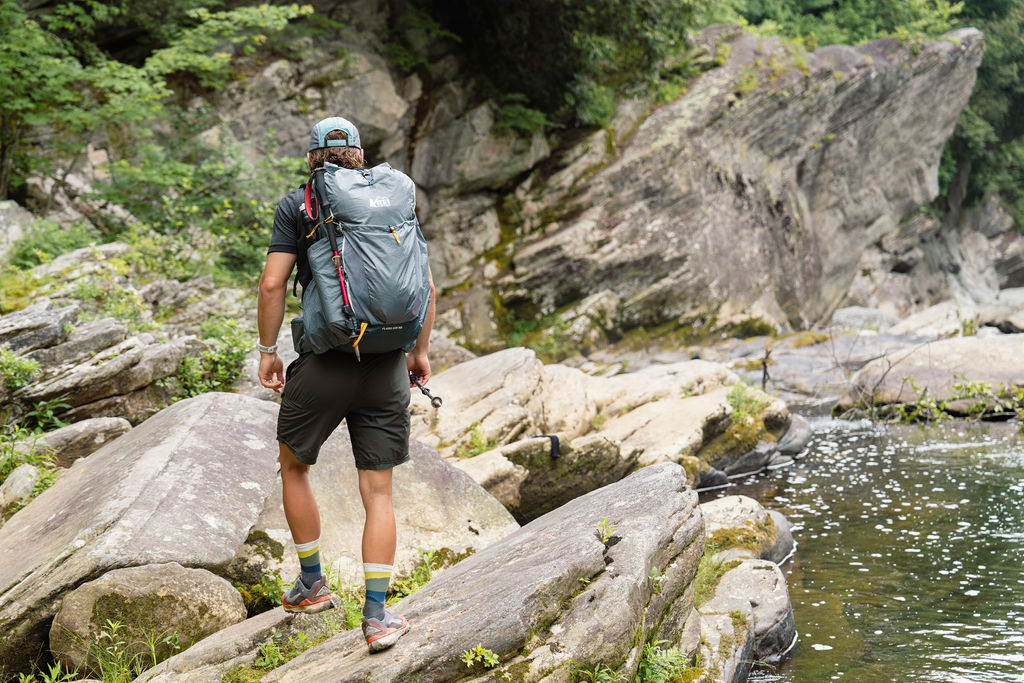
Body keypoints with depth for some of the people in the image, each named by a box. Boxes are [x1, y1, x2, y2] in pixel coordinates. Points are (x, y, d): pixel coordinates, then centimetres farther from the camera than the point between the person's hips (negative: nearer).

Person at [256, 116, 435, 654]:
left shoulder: (296, 205, 2)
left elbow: (273, 283, -8)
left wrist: (267, 352, 3)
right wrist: (420, 351, 15)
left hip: (323, 364, -2)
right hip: (386, 367, 2)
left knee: (294, 467, 22)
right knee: (378, 492, 7)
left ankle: (312, 585, 30)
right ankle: (377, 617, 5)